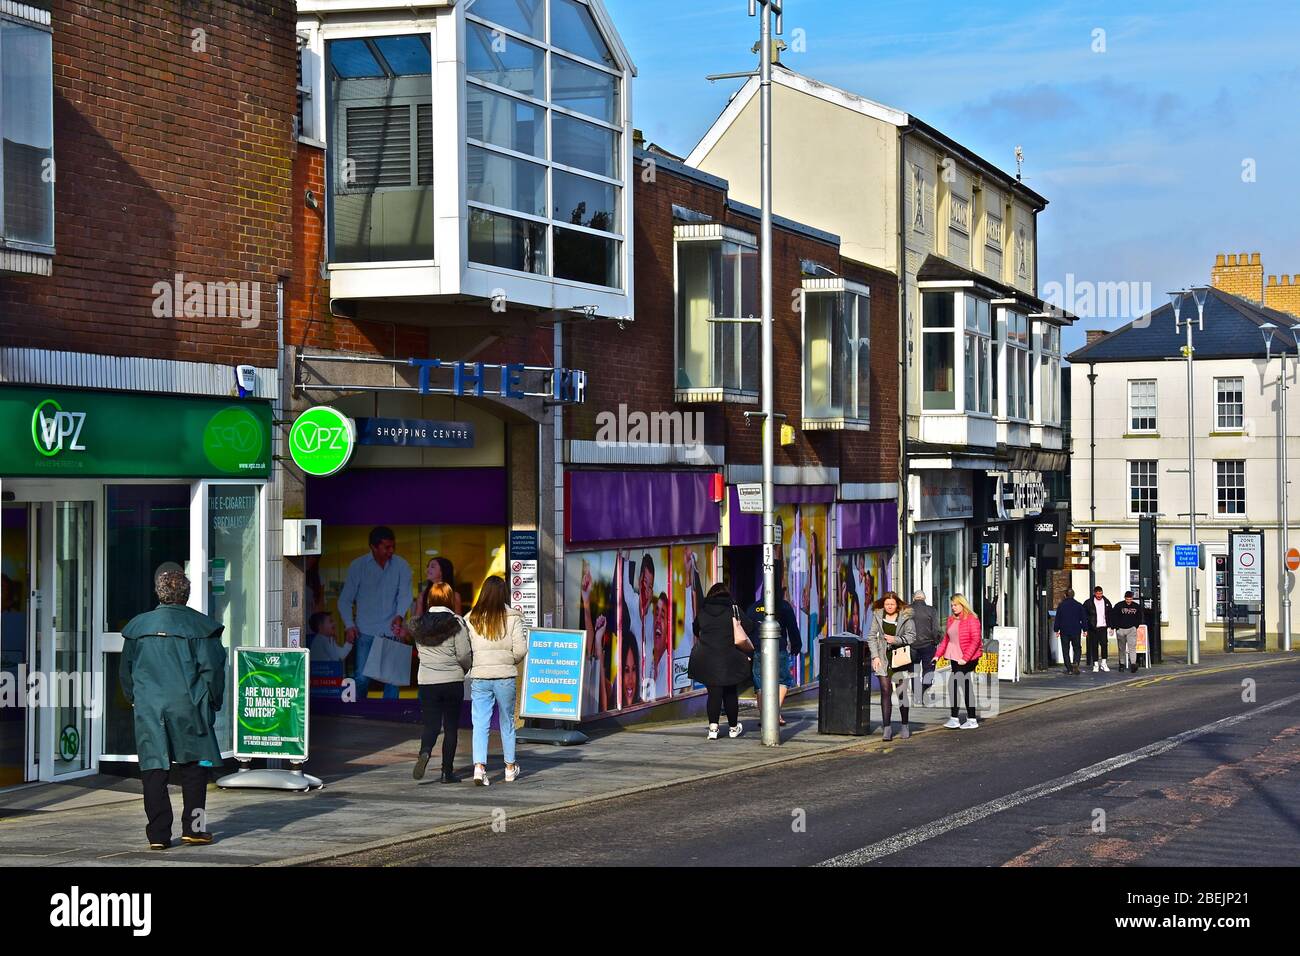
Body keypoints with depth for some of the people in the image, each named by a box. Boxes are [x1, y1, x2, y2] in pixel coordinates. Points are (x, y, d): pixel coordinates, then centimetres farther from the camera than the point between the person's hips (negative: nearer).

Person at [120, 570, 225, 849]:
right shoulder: (198, 626, -3)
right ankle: (193, 827, 5)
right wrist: (214, 701, 8)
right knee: (194, 767, 7)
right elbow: (212, 667, -5)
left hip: (148, 709, 3)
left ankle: (158, 834, 1)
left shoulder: (137, 626, 9)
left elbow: (126, 670, 14)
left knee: (153, 769, 4)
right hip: (187, 707, -3)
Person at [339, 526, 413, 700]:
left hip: (392, 631, 2)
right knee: (362, 677, -7)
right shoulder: (358, 566, 0)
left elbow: (405, 594, -1)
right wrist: (349, 625, -8)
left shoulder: (401, 565, 3)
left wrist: (399, 616, -20)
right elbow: (345, 599, 4)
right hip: (366, 631, -1)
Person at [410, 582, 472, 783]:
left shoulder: (419, 624, 4)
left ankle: (424, 752, -23)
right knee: (451, 727, 6)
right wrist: (466, 668, 10)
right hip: (452, 681, -3)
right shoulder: (456, 622, -9)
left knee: (431, 725, 7)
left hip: (426, 682, 3)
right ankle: (447, 772, 7)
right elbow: (464, 654, -10)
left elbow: (419, 651, 11)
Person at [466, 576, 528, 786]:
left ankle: (479, 766, -13)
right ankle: (510, 768, 25)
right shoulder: (512, 618, -6)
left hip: (479, 676, 0)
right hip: (505, 676, 0)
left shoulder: (472, 619, -2)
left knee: (480, 724, 2)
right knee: (507, 722, 15)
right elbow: (520, 650, -8)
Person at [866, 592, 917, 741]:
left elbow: (911, 636, -3)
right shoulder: (878, 617, 6)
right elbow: (872, 637, 7)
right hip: (883, 658, 1)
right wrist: (875, 656, -3)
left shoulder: (906, 617, -1)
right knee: (885, 691, -8)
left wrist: (896, 639, -18)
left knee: (902, 692, 6)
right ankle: (887, 727, -7)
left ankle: (905, 726, 20)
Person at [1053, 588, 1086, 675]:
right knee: (1076, 649, 11)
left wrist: (1056, 629, 7)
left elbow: (1057, 619, 1)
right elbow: (1083, 618, 2)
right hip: (1076, 631, 1)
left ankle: (1069, 669, 2)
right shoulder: (1079, 605, 0)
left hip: (1064, 631, -1)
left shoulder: (1061, 606, -2)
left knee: (1065, 650, 6)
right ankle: (1075, 662, -15)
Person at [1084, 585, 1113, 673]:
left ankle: (1104, 663, 0)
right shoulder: (1089, 603, -2)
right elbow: (1083, 614, 3)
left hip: (1103, 627, 1)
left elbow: (1110, 613, 16)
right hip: (1093, 628, -1)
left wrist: (1110, 625, 9)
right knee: (1094, 646, 0)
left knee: (1104, 644, -10)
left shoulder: (1106, 602, 8)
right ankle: (1095, 665, 6)